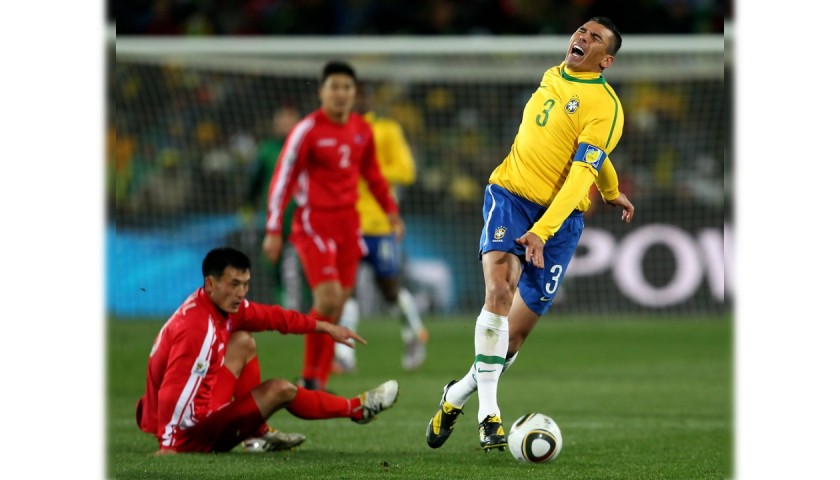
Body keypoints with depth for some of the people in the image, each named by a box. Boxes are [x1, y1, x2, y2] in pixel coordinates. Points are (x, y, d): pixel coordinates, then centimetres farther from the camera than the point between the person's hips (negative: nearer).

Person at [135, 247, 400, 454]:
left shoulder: (223, 304, 0)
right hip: (189, 435, -9)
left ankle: (258, 434, 14)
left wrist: (325, 327, 14)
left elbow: (271, 316, 12)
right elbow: (174, 391, -33)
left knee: (243, 342, 10)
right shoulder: (199, 328, -28)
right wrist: (167, 446, -37)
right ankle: (357, 409, 21)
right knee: (280, 390, -2)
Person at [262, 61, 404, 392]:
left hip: (348, 222, 6)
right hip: (314, 221, -6)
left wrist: (391, 210, 16)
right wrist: (273, 230, -12)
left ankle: (318, 383, 11)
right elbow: (282, 178, -9)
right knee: (329, 297, -18)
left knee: (337, 305, 4)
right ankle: (310, 375, -4)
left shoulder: (362, 130, 7)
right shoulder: (308, 130, -11)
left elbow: (372, 174, 22)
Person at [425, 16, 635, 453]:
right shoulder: (552, 77, 9)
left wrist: (542, 231, -32)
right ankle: (488, 415, -25)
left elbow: (582, 174, -20)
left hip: (560, 215, -3)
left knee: (518, 331, -1)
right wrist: (611, 190, 34)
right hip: (511, 192, 3)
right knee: (499, 290, -23)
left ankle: (457, 395, 25)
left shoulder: (605, 107, -11)